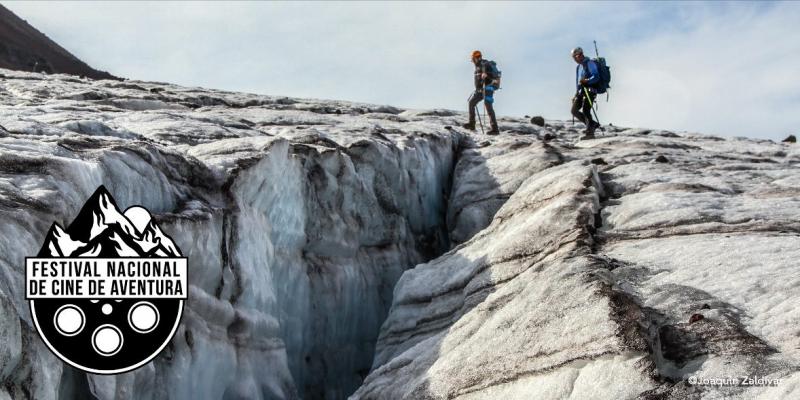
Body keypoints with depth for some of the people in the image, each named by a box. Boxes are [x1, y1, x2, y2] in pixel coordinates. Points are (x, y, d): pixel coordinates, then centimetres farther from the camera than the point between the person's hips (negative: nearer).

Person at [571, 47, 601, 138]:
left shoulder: (590, 63, -6)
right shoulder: (579, 67, 22)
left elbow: (596, 77, -17)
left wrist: (586, 81, -33)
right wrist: (576, 94, 25)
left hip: (590, 90, -9)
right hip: (581, 91, 9)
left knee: (585, 110, -17)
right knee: (574, 110, 1)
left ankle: (590, 132, -14)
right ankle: (593, 124, 11)